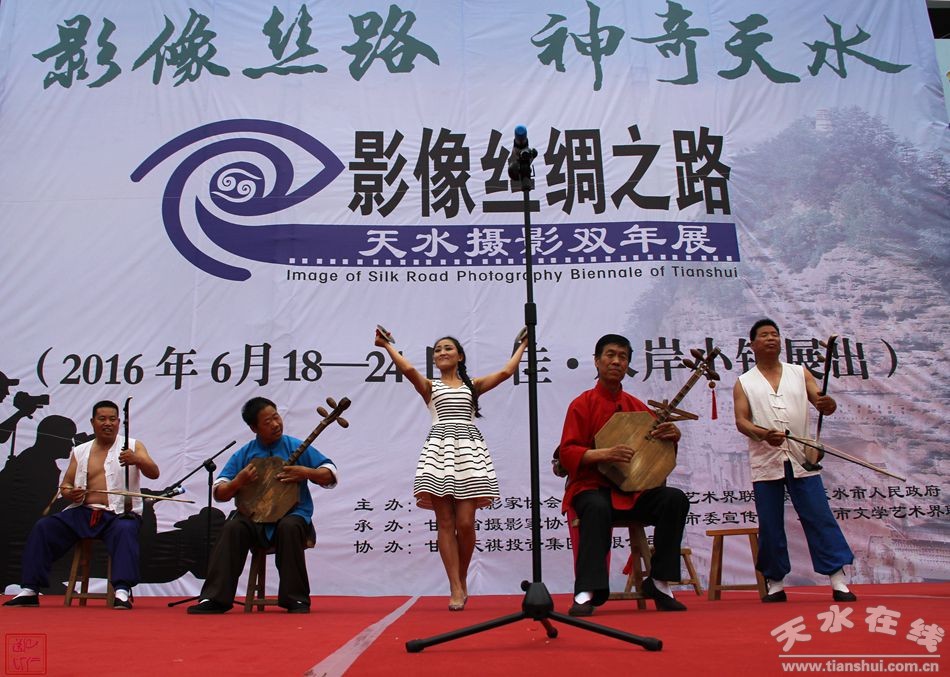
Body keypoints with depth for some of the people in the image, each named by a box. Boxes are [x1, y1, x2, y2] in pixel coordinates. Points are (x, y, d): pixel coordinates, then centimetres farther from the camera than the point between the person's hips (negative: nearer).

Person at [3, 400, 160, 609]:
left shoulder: (133, 446, 6)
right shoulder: (80, 452, 18)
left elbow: (154, 474, -7)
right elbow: (65, 484, 18)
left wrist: (137, 460, -29)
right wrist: (69, 493, -7)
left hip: (120, 514, -4)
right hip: (83, 513, 4)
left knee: (124, 531, -36)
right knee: (42, 528, -14)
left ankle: (122, 591, -43)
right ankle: (30, 590, -10)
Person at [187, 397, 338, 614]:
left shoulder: (296, 447, 2)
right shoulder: (244, 454, 6)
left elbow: (331, 476, 0)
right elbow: (219, 493, 6)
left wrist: (306, 472, -18)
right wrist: (238, 482, -15)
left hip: (292, 514, -2)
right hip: (254, 516, 2)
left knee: (289, 527, -35)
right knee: (233, 528, -28)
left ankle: (297, 600, -24)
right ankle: (215, 598, -22)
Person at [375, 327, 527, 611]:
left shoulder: (472, 385, 19)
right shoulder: (430, 387, 16)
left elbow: (506, 371, 8)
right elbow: (408, 369, -3)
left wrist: (522, 345, 18)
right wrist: (387, 345, 3)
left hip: (469, 450, 0)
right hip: (440, 451, 0)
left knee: (465, 523, -6)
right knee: (445, 523, -5)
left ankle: (462, 580, 16)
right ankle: (456, 589, -1)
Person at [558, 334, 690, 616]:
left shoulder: (637, 406, 12)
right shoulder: (583, 404, -2)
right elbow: (566, 453, -9)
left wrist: (672, 436, -7)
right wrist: (604, 454, -25)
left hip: (633, 489, 5)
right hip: (592, 486, -4)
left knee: (676, 499, -20)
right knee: (597, 508, -38)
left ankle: (659, 583, -11)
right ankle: (586, 594, -36)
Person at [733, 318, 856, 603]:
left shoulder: (800, 373, 11)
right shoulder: (744, 383, 7)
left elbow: (822, 404, 3)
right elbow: (741, 420, -2)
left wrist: (828, 404, -22)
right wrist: (763, 434, -22)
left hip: (801, 460, 1)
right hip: (765, 463, 0)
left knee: (820, 518, -2)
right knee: (770, 526, 4)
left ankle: (838, 581, 4)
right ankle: (775, 583, 15)